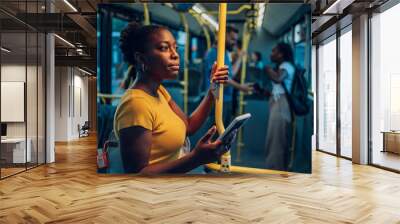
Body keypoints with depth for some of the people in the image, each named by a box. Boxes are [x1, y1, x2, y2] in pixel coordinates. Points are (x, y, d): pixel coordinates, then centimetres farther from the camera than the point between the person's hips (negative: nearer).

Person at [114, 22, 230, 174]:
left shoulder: (158, 91, 4)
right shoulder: (136, 103, -24)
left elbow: (188, 126, 5)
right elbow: (136, 172, -26)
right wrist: (196, 158, -34)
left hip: (174, 172, 8)